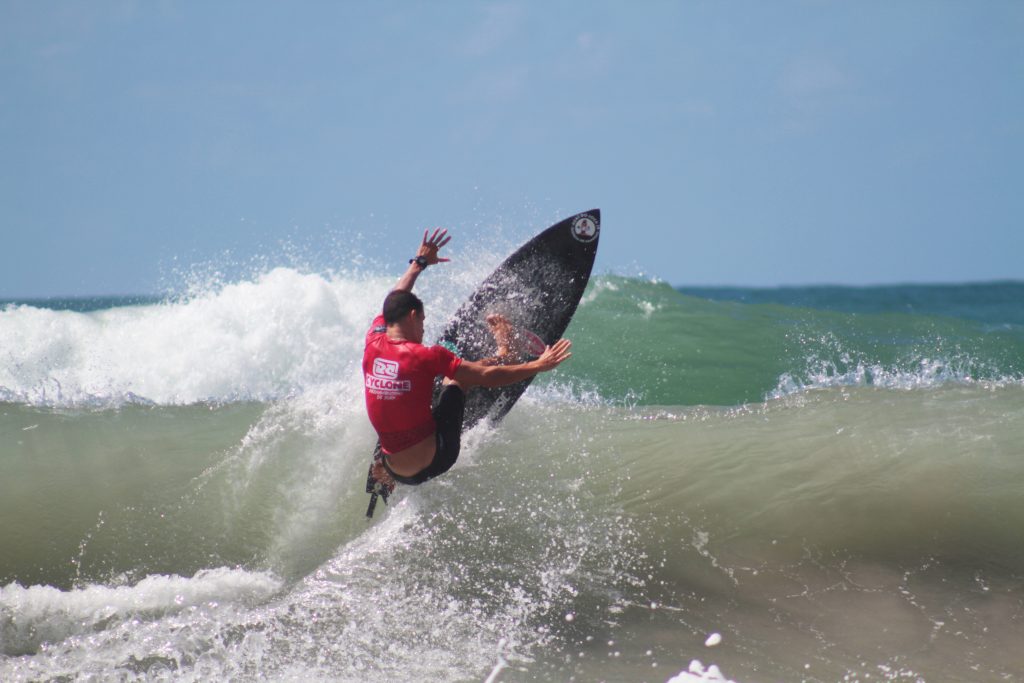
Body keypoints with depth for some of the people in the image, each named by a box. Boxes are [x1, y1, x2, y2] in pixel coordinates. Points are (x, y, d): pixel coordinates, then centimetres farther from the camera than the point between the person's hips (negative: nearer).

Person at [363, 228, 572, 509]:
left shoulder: (372, 344, -1)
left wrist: (419, 263, 35)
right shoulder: (424, 357, -16)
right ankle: (506, 352, 35)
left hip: (395, 471, 4)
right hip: (432, 462, -4)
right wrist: (538, 366, -2)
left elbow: (394, 301, 21)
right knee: (457, 376, 13)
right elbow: (486, 377, -12)